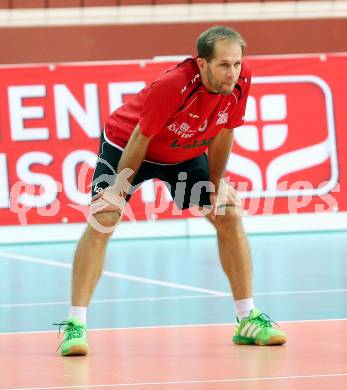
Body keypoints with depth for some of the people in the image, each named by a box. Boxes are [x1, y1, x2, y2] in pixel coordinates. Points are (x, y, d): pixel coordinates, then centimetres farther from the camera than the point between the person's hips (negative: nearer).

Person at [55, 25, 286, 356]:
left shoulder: (240, 79, -23)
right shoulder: (172, 85, -38)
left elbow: (222, 133, -6)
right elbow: (140, 138, -25)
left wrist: (216, 184, -1)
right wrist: (120, 189, -18)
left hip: (186, 153, 5)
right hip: (126, 144, -5)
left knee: (229, 217, -4)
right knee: (101, 221, -19)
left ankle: (247, 319, 6)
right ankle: (75, 325, -17)